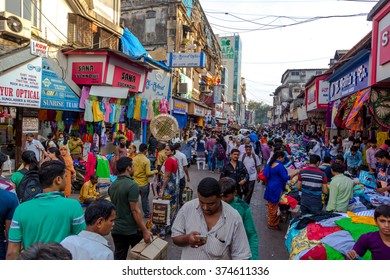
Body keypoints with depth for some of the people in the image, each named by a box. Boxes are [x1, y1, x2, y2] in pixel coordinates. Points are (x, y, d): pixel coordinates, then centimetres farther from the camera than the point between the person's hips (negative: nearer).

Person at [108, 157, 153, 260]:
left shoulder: (112, 186, 5)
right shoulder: (132, 185, -19)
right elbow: (135, 210, -22)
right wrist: (145, 231, -19)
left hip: (116, 229, 6)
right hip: (132, 230, -6)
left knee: (119, 257, 13)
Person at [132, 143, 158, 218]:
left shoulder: (134, 159, -3)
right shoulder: (146, 160, -17)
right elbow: (148, 173, -19)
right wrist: (154, 171, -2)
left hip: (135, 183, 4)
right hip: (144, 183, -4)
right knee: (145, 199, 11)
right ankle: (146, 213, 24)